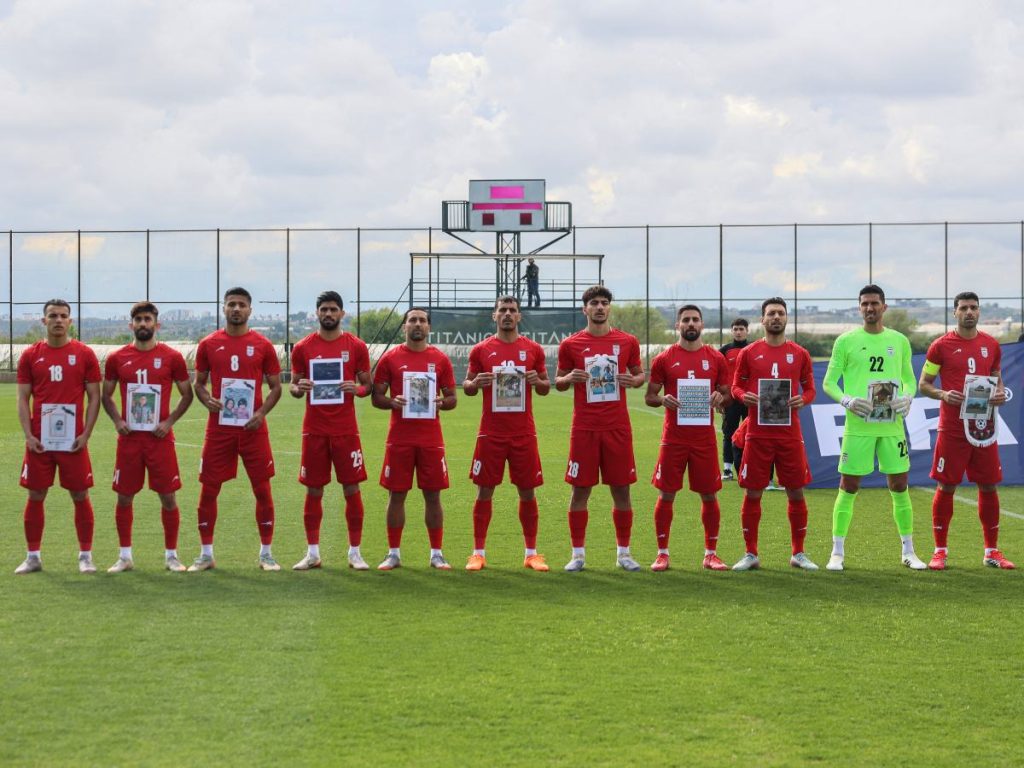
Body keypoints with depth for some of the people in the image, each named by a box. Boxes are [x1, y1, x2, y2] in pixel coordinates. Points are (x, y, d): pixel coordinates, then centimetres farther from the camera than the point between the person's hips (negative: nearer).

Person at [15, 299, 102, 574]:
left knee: (80, 496, 2)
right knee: (35, 497, 5)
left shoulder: (85, 354, 1)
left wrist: (86, 434, -7)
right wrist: (28, 435, -5)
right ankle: (33, 557, 13)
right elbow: (23, 398, 5)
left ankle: (85, 556, 11)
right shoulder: (30, 355, 5)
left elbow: (94, 396, 2)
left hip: (74, 441, -1)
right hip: (39, 440, 1)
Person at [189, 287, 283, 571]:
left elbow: (275, 387, 6)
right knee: (208, 490, 1)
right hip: (219, 428, 1)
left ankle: (266, 553, 11)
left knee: (262, 489, 1)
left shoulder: (263, 345, 3)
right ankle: (206, 554, 12)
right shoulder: (209, 344, 5)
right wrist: (207, 400, -10)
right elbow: (199, 383, 12)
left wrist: (262, 412, -10)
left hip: (253, 428, -1)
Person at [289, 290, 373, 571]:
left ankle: (355, 552, 7)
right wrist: (298, 388, -13)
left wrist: (356, 389, -15)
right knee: (314, 490, 4)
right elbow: (293, 385, 10)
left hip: (345, 429, -1)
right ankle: (312, 553, 11)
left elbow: (368, 385, 8)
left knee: (352, 489, 0)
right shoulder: (303, 347, 5)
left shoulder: (356, 346, 3)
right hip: (314, 429, 1)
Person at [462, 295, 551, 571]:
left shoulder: (533, 349, 6)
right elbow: (467, 387, 10)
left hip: (523, 433, 1)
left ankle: (531, 553, 11)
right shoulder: (481, 350, 4)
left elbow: (546, 387, 13)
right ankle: (478, 553, 7)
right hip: (491, 432, -1)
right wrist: (476, 383, -12)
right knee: (484, 491, 1)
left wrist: (537, 381, -10)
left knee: (527, 491, 3)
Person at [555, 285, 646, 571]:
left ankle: (623, 553, 14)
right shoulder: (570, 345, 3)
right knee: (580, 490, 1)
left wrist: (633, 380, -7)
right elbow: (558, 382, 11)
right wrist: (570, 378, -11)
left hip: (617, 427, 1)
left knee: (621, 489, 4)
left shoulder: (627, 342, 5)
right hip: (584, 428, -1)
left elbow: (640, 374, 15)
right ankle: (578, 554, 9)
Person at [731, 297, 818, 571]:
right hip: (758, 433, -1)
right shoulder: (749, 353, 5)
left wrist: (802, 399, -10)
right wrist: (744, 397, -13)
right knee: (752, 493, 1)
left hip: (789, 433, 1)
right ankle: (751, 554, 10)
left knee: (796, 492, 3)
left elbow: (810, 389, 12)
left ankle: (798, 553, 13)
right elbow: (736, 386, 9)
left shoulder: (799, 354, 7)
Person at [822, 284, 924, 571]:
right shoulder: (846, 341, 1)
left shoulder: (899, 341, 9)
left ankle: (908, 552, 15)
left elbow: (910, 379, 16)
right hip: (858, 426, -2)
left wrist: (907, 397, -5)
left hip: (892, 426, 2)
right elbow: (828, 382, 2)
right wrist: (847, 400, -16)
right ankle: (837, 552, 6)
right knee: (848, 488, -1)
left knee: (899, 487, 5)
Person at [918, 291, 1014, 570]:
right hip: (952, 428, -3)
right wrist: (943, 395, -16)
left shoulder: (991, 345, 9)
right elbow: (924, 384, 3)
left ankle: (991, 551, 14)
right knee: (946, 487, -1)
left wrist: (1000, 394, -3)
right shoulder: (941, 346, -1)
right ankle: (940, 551, 9)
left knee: (989, 487, 5)